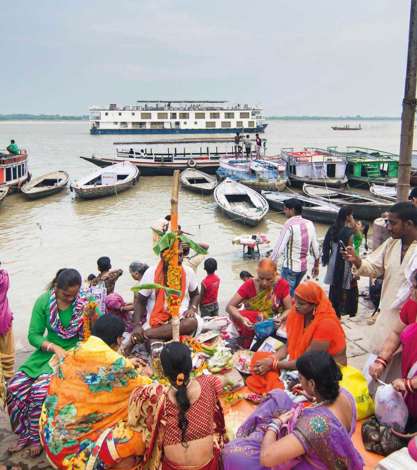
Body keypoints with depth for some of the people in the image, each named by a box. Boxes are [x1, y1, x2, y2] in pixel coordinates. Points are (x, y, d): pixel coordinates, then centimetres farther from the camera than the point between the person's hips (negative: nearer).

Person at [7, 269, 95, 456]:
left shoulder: (84, 303, -12)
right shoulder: (44, 301, -7)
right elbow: (33, 335, -7)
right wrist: (54, 347, -21)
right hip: (47, 352, 4)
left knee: (40, 389, -23)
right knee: (14, 386, -11)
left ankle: (36, 437, 4)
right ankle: (24, 434, 12)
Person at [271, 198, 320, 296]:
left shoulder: (289, 225, -18)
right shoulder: (309, 224, 2)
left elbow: (278, 249, -21)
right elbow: (315, 247, 7)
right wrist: (316, 266, 19)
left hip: (290, 267, -7)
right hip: (303, 267, 7)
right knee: (291, 293, 22)